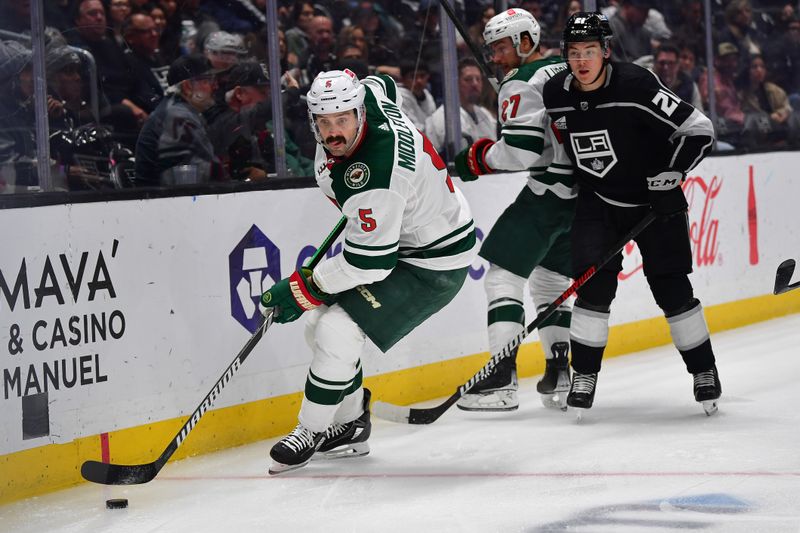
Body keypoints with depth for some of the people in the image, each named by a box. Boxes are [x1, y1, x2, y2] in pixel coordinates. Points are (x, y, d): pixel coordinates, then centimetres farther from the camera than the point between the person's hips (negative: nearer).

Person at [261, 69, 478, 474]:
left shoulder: (374, 178, -36)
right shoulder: (370, 96, -12)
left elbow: (369, 262, -30)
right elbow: (382, 85, 15)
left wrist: (303, 289, -19)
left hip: (433, 264, -10)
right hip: (396, 236, 10)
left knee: (337, 331, -18)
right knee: (319, 326, 8)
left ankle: (311, 432, -1)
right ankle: (350, 427, 21)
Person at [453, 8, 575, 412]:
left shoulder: (521, 84, -10)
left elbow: (520, 149, -20)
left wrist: (480, 158, -5)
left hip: (549, 192, -8)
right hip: (585, 194, 9)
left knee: (502, 276, -4)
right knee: (550, 279, 20)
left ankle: (501, 380, -11)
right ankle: (558, 376, 16)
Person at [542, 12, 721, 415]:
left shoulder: (636, 86, -23)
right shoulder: (556, 94, -7)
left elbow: (698, 130, -20)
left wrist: (670, 176, -21)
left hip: (653, 201, -3)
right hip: (598, 201, 3)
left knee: (671, 288, -2)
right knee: (594, 283, -13)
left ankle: (704, 370, 15)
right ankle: (584, 373, -2)